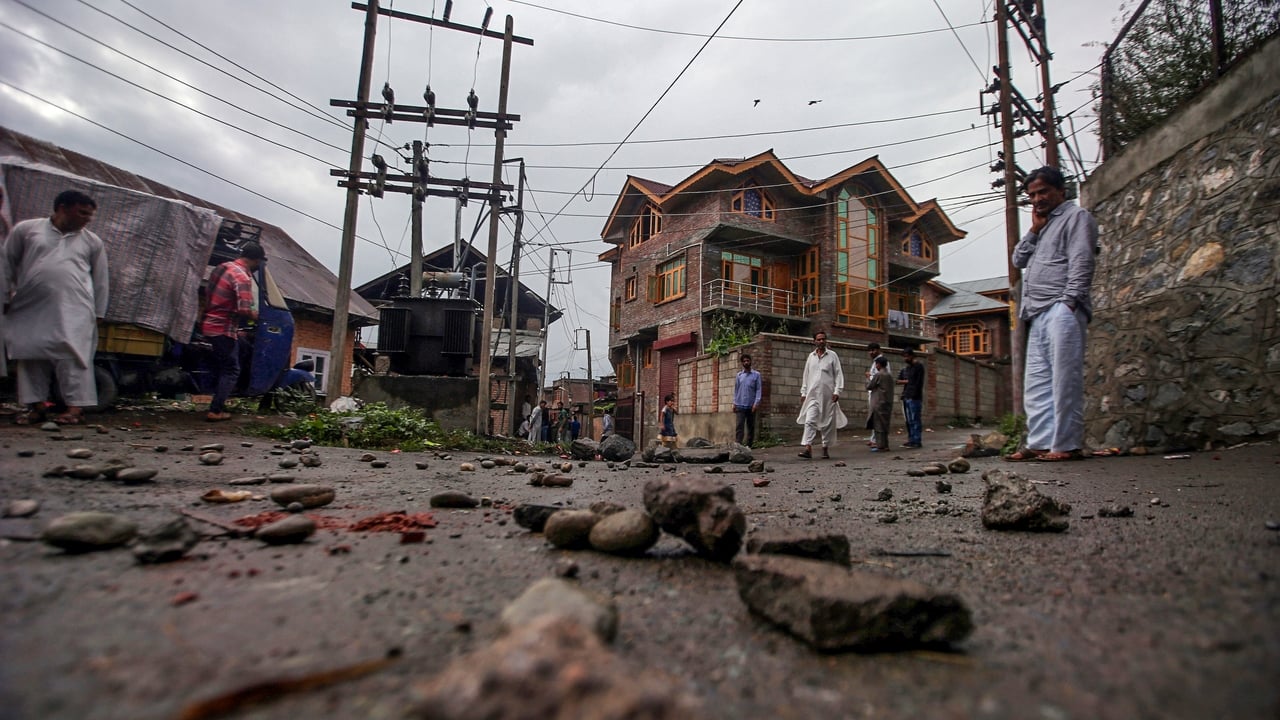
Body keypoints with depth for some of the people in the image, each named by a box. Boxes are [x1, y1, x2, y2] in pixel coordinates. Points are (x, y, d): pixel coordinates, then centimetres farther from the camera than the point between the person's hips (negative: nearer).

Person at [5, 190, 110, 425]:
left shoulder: (92, 242, 11)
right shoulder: (25, 229, 10)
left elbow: (101, 281, 12)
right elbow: (8, 264, 15)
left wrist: (98, 313, 9)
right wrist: (7, 295, 13)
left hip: (74, 311, -2)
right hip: (30, 309, 2)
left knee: (72, 356, -9)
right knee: (31, 355, 6)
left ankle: (76, 407, -9)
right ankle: (36, 405, 14)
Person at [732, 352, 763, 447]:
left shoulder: (756, 374, 3)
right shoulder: (739, 375, 10)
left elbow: (759, 390, -1)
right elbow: (736, 389, 13)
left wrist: (756, 403, -12)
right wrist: (734, 403, 7)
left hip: (751, 406, 0)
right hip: (740, 405, 1)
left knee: (751, 427, 7)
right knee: (739, 427, -9)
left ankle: (748, 445, 16)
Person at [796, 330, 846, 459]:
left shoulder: (832, 356, 5)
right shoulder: (811, 356, 13)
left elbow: (838, 374, 2)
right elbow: (806, 375, 16)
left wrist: (837, 391, -8)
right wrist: (803, 392, 12)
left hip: (828, 395, -1)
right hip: (812, 394, 2)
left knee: (828, 422, 3)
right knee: (809, 420, -11)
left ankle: (826, 448, 14)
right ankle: (808, 448, -17)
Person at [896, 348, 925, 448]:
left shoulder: (918, 366, -3)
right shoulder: (905, 368, 18)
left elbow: (918, 383, -7)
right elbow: (898, 381, 16)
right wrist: (907, 381, -1)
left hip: (914, 398, -7)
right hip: (906, 397, 7)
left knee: (915, 420, -8)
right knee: (909, 421, 7)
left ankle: (917, 441, -7)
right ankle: (911, 440, 11)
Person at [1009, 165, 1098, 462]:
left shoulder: (1076, 216, 5)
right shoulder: (1044, 225, 29)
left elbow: (1081, 262, -8)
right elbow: (1018, 259, 22)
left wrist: (1070, 301, -17)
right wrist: (1034, 230, 12)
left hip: (1061, 309, -8)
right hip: (1038, 314, 8)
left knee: (1065, 379, -9)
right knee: (1036, 381, 3)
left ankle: (1067, 444, -7)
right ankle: (1040, 442, 5)